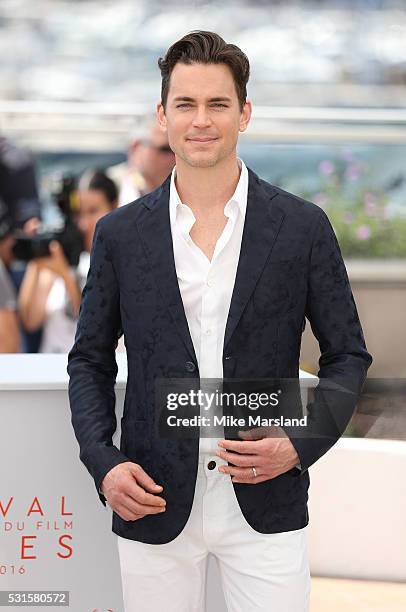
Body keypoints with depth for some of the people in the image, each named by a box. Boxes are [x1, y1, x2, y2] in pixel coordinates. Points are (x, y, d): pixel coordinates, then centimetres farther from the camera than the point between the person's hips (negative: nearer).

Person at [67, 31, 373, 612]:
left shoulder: (303, 227, -1)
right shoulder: (120, 233, 2)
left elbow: (348, 355, 5)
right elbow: (90, 361, 9)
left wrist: (300, 445, -10)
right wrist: (103, 463, -5)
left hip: (265, 506, -1)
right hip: (153, 502, 1)